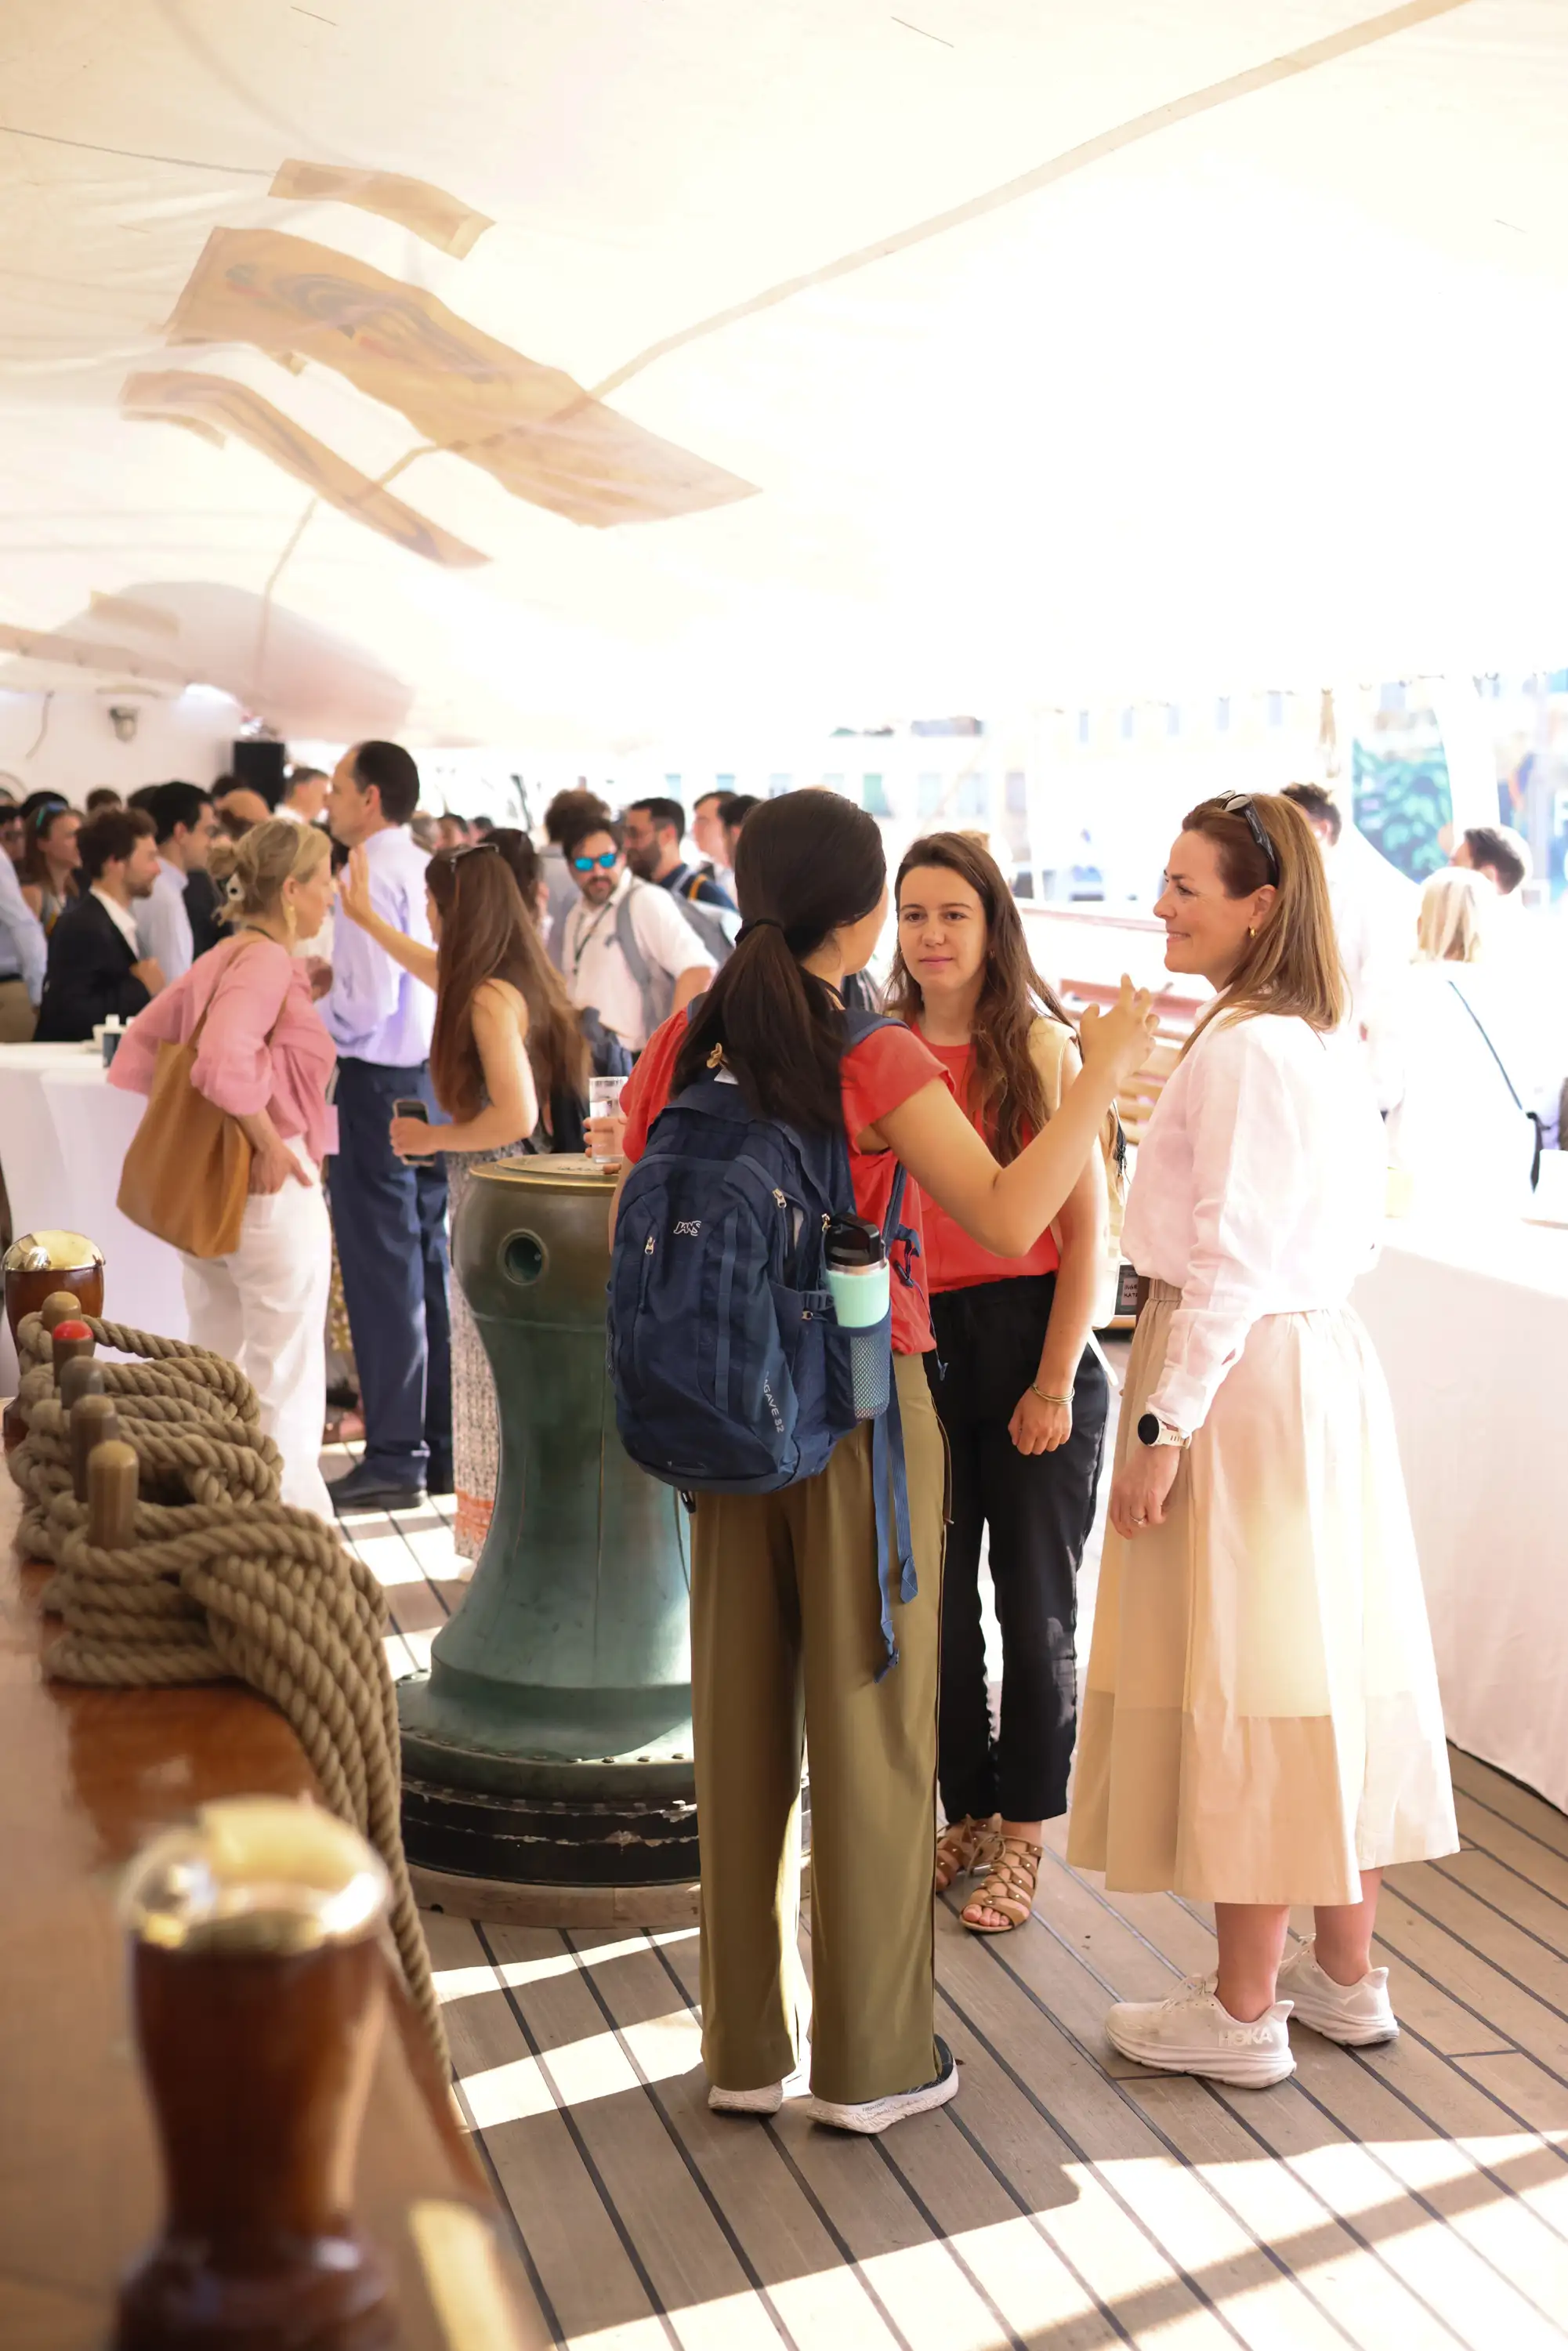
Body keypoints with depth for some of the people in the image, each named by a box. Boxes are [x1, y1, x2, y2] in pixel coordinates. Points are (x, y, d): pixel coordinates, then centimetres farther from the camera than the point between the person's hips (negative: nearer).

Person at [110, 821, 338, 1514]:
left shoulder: (221, 958, 11)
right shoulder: (269, 961, -16)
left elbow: (142, 1044, 14)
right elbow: (224, 1060, -31)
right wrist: (268, 1140, -20)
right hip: (271, 1192, -9)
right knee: (285, 1381, 1)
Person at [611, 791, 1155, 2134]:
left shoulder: (685, 1048, 1)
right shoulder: (878, 1061, -15)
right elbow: (1009, 1219, -25)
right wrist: (1105, 1068, -17)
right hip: (865, 1412, -5)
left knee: (740, 1725, 13)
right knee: (869, 1724, 7)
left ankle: (743, 2047, 24)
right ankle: (871, 2059, 19)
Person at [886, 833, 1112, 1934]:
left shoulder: (1041, 1047, -5)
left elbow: (1086, 1231, -6)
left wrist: (1054, 1381, -10)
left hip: (1027, 1338, -3)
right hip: (915, 1347, 4)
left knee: (1034, 1602, 6)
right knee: (932, 1595, 12)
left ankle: (1023, 1836, 22)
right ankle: (967, 1814, 30)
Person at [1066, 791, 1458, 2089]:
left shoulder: (1246, 1049, -18)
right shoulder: (1334, 1046, 11)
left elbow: (1231, 1258, -20)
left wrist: (1163, 1425, -18)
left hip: (1241, 1376, -9)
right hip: (1328, 1357, 9)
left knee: (1240, 1678, 0)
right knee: (1326, 1659, 16)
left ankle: (1242, 2009, 14)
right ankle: (1346, 1971, 29)